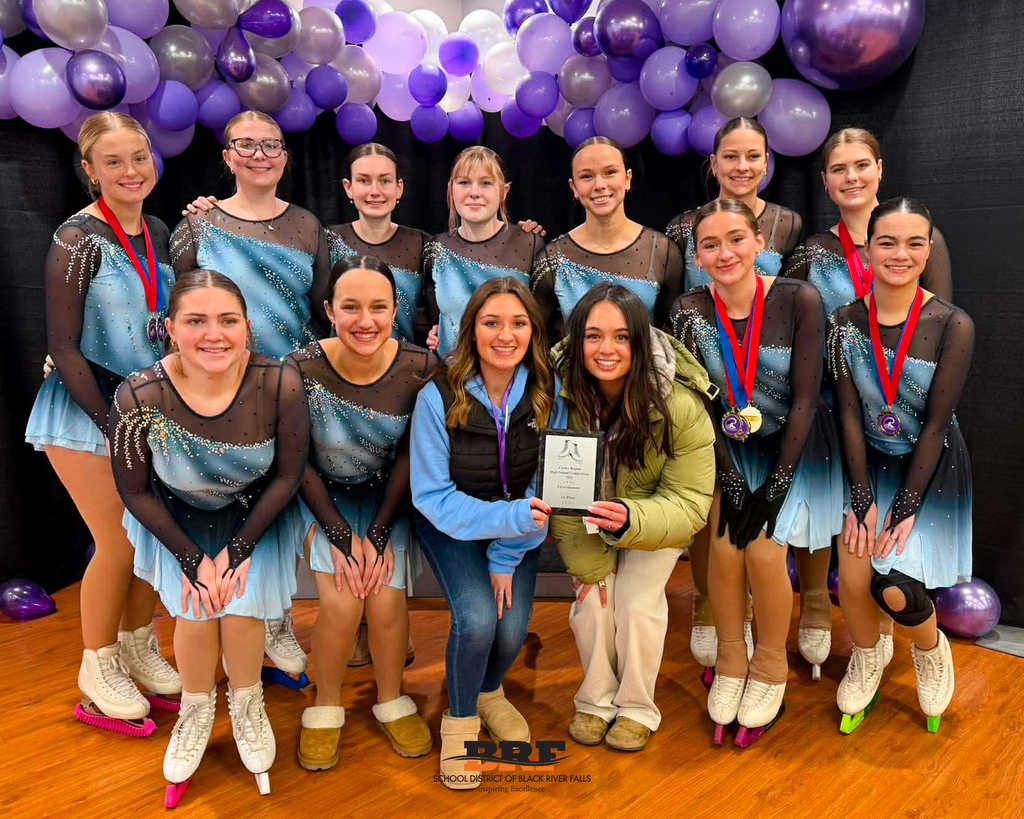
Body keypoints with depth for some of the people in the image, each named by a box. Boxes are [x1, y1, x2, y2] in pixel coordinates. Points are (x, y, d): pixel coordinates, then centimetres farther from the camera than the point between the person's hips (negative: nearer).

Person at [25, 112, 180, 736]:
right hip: (85, 410, -6)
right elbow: (63, 347, -15)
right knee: (121, 545, -2)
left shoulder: (158, 233, 6)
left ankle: (139, 651, 31)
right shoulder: (79, 239, -14)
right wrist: (112, 425, -17)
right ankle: (99, 670, 21)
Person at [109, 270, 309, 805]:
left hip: (254, 512, 0)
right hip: (178, 515, 0)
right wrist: (191, 559, -16)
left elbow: (288, 475, -14)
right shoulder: (140, 396, -29)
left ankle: (246, 708, 18)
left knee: (241, 609, -15)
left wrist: (239, 549, -16)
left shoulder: (280, 383, -30)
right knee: (198, 609, -15)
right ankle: (196, 711, 18)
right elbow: (135, 491, -12)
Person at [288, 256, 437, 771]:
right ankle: (326, 705, 8)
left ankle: (391, 699, 12)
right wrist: (341, 535, -18)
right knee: (341, 600, -20)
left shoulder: (420, 369, -17)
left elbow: (409, 458, -9)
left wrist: (381, 532, -15)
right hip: (322, 497, -1)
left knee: (386, 596, -17)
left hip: (387, 497, 1)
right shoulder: (302, 369, -20)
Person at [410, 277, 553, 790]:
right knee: (477, 617, -23)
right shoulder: (439, 397, -23)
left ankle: (489, 692, 25)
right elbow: (432, 496, -19)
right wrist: (507, 519, -32)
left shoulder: (547, 393, -16)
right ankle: (460, 718, 9)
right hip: (451, 525, -2)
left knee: (512, 628, -14)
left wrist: (507, 556, -15)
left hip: (518, 524, 2)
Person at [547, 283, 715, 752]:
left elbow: (688, 503, -26)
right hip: (587, 524, 2)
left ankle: (637, 708, 13)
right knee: (591, 597, -12)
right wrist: (588, 560, -19)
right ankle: (595, 701, 15)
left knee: (638, 602, -14)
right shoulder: (561, 389, -25)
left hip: (657, 521, -1)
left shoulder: (679, 406, -30)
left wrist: (630, 521, -45)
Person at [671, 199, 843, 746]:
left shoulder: (799, 301, -18)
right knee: (725, 545, -17)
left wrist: (775, 487, -18)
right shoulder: (690, 311, -11)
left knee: (764, 551, -17)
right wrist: (731, 484, -14)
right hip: (730, 448, 2)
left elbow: (805, 401, -15)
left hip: (794, 444, -2)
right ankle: (730, 664, 8)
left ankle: (770, 670, 9)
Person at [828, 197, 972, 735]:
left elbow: (936, 422, -14)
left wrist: (906, 507, -15)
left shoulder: (953, 325, -15)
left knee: (895, 589, -14)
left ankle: (931, 649, 22)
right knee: (853, 577, -10)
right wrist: (863, 499, -12)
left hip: (930, 468, -2)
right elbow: (849, 415, -7)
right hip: (869, 464, 2)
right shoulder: (845, 322, -7)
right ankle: (868, 657, 24)